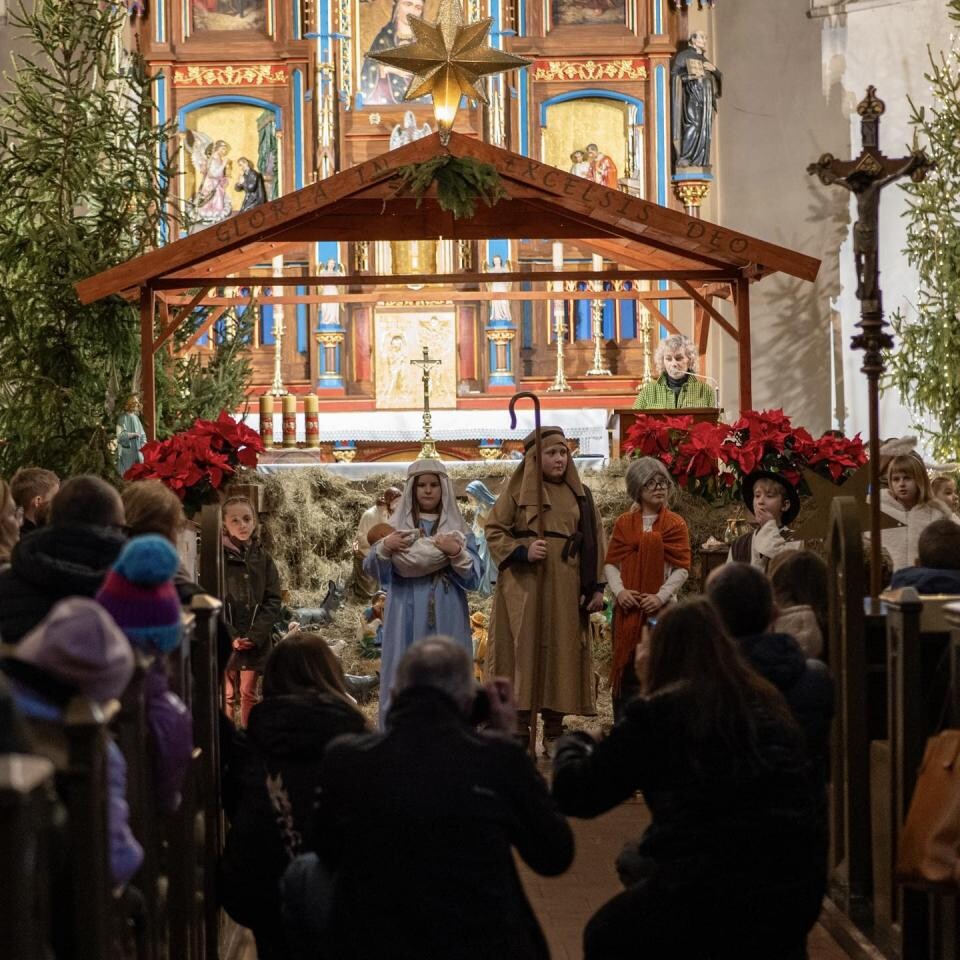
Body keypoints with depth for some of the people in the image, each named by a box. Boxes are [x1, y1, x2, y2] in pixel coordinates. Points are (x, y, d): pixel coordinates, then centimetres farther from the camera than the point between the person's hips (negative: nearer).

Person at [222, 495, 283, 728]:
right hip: (225, 639, -2)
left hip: (256, 641, 2)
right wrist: (230, 636, -16)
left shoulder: (263, 558, 6)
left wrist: (255, 635, -10)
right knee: (227, 694, 0)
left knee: (248, 692, 8)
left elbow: (273, 601, 2)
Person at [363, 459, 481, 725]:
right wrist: (384, 548, -15)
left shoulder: (458, 529, 8)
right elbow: (372, 569, 4)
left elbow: (474, 577, 0)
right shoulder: (398, 527, 9)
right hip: (406, 619, 0)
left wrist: (457, 553, -17)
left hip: (446, 619, 0)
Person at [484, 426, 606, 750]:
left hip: (565, 589, 3)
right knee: (523, 653, -5)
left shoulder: (580, 495, 12)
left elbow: (595, 541, 11)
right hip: (523, 587, -3)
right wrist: (522, 552, -15)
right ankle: (520, 732, 0)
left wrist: (597, 586, 3)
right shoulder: (517, 491, 2)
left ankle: (553, 734, 11)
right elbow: (494, 530, 1)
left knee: (561, 655, 3)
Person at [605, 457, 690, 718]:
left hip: (661, 608, -2)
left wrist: (661, 596, -13)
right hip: (628, 607, 2)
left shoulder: (676, 524, 3)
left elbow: (682, 568, -2)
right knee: (626, 667, 2)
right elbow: (610, 562, 7)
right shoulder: (624, 523, 9)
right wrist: (619, 590, -9)